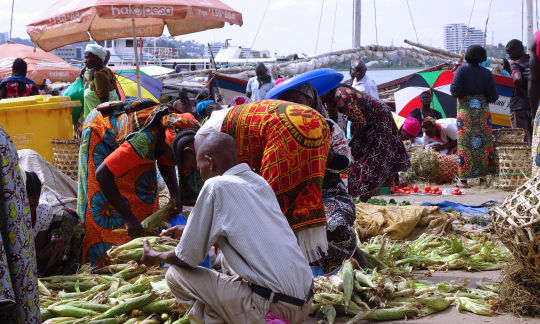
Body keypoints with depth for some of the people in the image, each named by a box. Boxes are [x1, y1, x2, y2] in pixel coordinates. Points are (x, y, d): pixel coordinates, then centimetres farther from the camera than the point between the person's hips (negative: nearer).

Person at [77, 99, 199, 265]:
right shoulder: (144, 143, -46)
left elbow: (166, 162, -2)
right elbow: (102, 174, -44)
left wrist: (175, 195, -18)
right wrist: (128, 218, -42)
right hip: (100, 131, -7)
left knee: (146, 187, -2)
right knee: (100, 201, -11)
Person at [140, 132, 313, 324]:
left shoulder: (216, 186, -8)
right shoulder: (259, 182, 14)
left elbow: (187, 258, -2)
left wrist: (155, 257, 18)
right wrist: (187, 232, 39)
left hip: (271, 308, -8)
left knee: (175, 275, 3)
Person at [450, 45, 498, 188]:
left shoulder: (461, 70, -7)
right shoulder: (487, 73, 0)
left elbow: (455, 91, -14)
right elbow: (493, 97, -2)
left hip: (465, 111, -2)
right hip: (483, 111, 2)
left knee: (465, 143, 0)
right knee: (484, 142, 11)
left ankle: (464, 178, -2)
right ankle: (482, 174, 14)